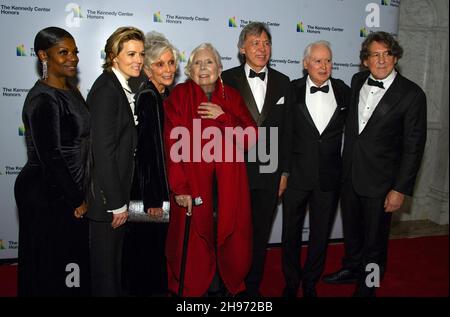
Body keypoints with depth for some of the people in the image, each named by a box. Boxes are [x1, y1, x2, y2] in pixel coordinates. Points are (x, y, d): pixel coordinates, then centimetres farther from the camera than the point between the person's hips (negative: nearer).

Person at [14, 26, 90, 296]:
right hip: (46, 196, -8)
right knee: (49, 267, 9)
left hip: (69, 192, 8)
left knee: (69, 263, 19)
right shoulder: (43, 99, -19)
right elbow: (51, 158, -21)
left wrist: (79, 195, 11)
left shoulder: (71, 91, 7)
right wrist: (76, 200, -13)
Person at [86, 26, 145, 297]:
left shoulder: (122, 88, 10)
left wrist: (123, 198, 11)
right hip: (107, 195, -9)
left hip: (118, 189, 9)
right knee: (106, 259, 7)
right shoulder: (106, 89, -18)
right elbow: (103, 151, -22)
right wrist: (116, 204, -18)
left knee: (115, 253, 22)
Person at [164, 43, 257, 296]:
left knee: (233, 240, 4)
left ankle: (233, 287, 26)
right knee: (195, 244, 2)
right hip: (192, 183, -2)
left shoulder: (232, 96, 11)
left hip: (229, 184, 3)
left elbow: (250, 138, 3)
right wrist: (180, 188, -12)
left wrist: (223, 116, -10)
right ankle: (192, 290, 23)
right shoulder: (179, 95, 2)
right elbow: (173, 146, -6)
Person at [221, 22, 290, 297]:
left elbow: (287, 130, 8)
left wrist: (285, 171, 5)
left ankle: (254, 286, 32)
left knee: (261, 235, 14)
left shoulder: (282, 82, 7)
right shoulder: (228, 79, -2)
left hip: (269, 174, 3)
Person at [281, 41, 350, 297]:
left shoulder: (344, 92, 1)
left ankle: (311, 283, 35)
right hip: (297, 174, -1)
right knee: (291, 232, 13)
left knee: (321, 233, 14)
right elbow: (284, 133, -6)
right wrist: (283, 171, -9)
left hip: (329, 177, 2)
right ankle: (291, 283, 34)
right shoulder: (292, 90, -5)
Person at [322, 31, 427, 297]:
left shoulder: (411, 94, -14)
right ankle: (352, 268, 47)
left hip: (380, 179, -5)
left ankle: (367, 287, 33)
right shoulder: (358, 81, 2)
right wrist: (345, 163, 12)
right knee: (351, 228, 23)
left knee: (375, 237, 12)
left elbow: (414, 146, -12)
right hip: (350, 173, 5)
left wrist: (401, 189, -15)